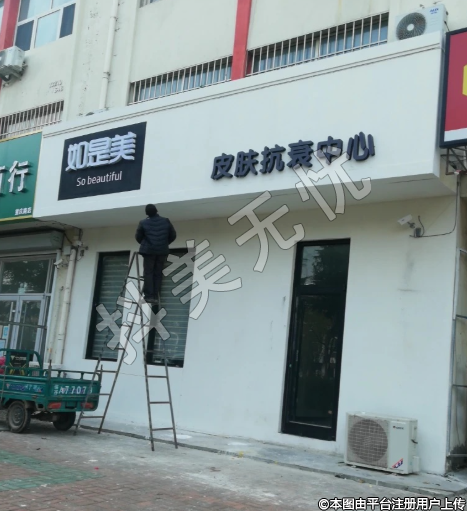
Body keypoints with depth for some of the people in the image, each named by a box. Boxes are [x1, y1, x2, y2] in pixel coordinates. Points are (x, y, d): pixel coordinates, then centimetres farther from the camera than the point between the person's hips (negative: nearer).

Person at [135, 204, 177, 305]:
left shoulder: (143, 223, -5)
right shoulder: (166, 221, 0)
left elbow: (138, 237, 5)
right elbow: (173, 235, 7)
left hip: (149, 250, -2)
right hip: (162, 251, 2)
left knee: (148, 273, 4)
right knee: (158, 273, 7)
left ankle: (149, 296, -5)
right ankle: (156, 296, 4)